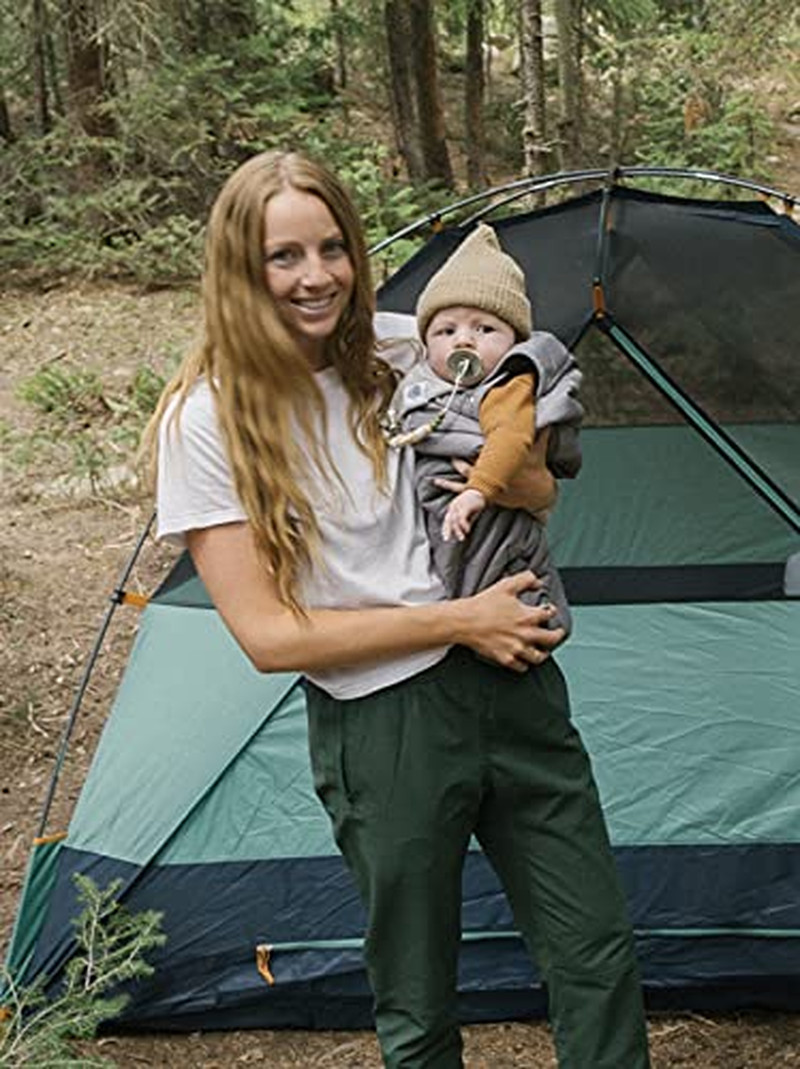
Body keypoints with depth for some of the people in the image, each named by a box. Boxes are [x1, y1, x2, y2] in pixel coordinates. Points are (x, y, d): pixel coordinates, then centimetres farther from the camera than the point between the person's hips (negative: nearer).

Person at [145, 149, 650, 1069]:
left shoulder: (397, 352, 3)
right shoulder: (205, 420, -10)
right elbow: (269, 635, -14)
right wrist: (459, 622, -16)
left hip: (508, 683, 4)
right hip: (381, 727, -4)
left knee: (597, 959, 11)